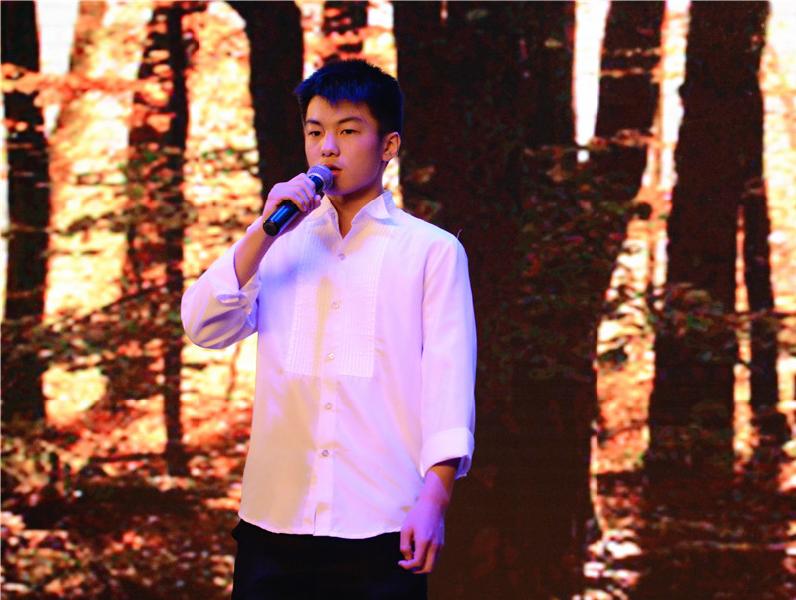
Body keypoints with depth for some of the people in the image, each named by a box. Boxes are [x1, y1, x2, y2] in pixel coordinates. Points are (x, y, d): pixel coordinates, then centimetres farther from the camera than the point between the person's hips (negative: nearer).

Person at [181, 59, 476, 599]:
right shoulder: (280, 246, 16)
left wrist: (436, 495, -11)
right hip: (275, 520, 3)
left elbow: (448, 375, -1)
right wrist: (264, 233, -6)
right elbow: (205, 329, 4)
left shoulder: (432, 250, 6)